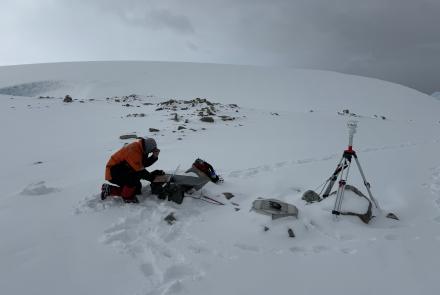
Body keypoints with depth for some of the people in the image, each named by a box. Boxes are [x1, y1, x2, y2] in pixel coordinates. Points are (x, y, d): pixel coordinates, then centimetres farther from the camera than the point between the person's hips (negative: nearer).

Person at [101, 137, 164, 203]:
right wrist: (151, 176, -18)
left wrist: (154, 156, -12)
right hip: (113, 172, -10)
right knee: (136, 175, -31)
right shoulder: (134, 150, -29)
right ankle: (127, 197, -11)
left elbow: (145, 163, 0)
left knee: (137, 187, 9)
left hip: (121, 171, 10)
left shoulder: (141, 148, 0)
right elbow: (138, 169, -28)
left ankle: (109, 190, 18)